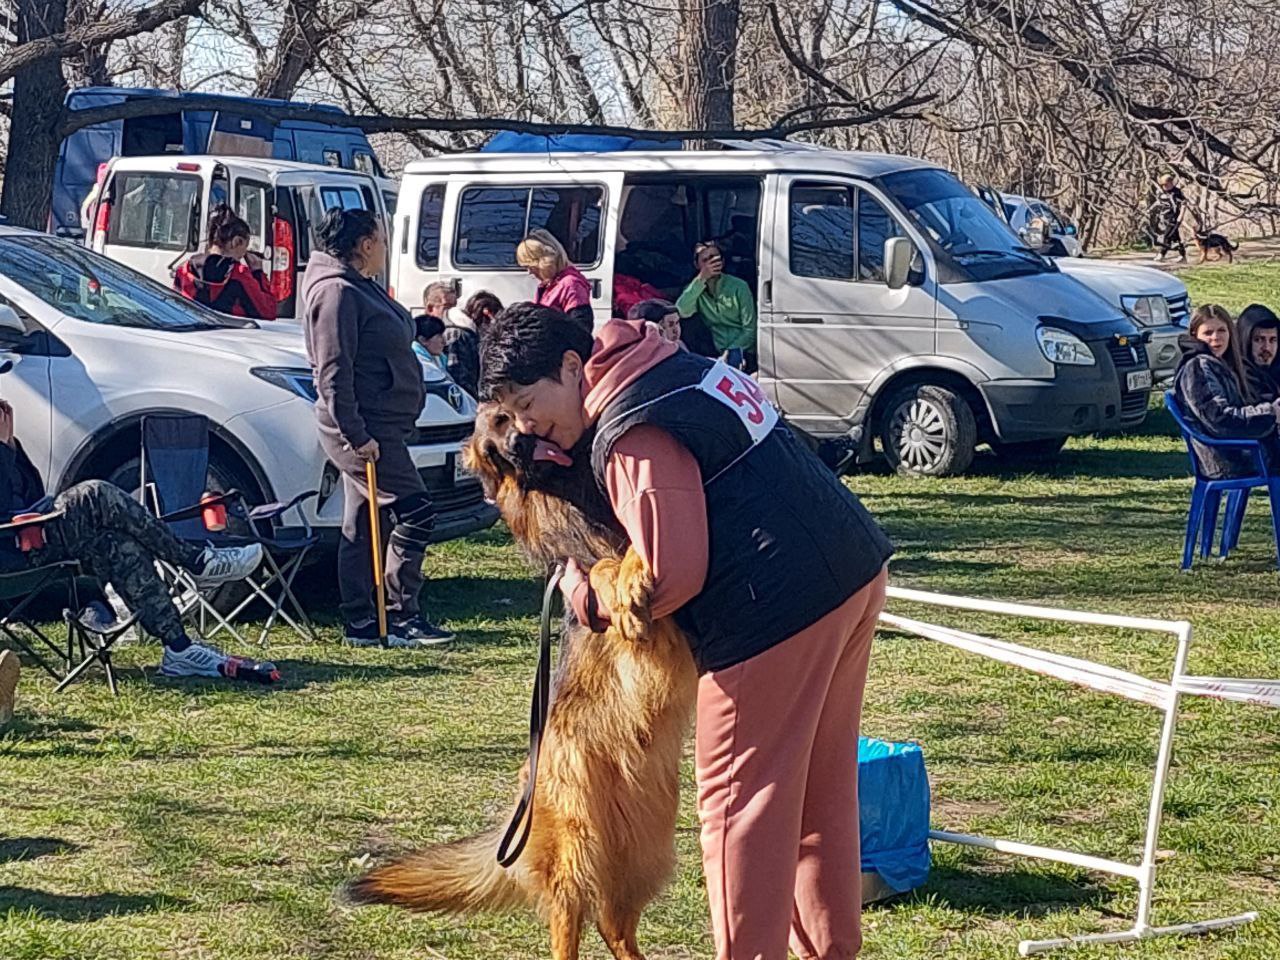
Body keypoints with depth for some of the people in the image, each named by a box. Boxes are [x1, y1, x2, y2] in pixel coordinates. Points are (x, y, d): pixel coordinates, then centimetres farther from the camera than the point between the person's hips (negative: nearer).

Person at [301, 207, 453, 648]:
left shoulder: (362, 288, 18)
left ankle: (361, 623, 16)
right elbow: (333, 373, -21)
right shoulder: (337, 292, -16)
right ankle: (401, 617, -6)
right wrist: (357, 435, -23)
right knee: (414, 512, -10)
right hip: (363, 427, -11)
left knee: (362, 526, 12)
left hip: (379, 426, 11)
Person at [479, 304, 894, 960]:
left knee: (741, 805, 1)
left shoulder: (632, 435, -16)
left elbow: (669, 575, -19)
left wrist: (584, 592, -1)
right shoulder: (676, 367, 13)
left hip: (781, 611, -10)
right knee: (823, 791, 19)